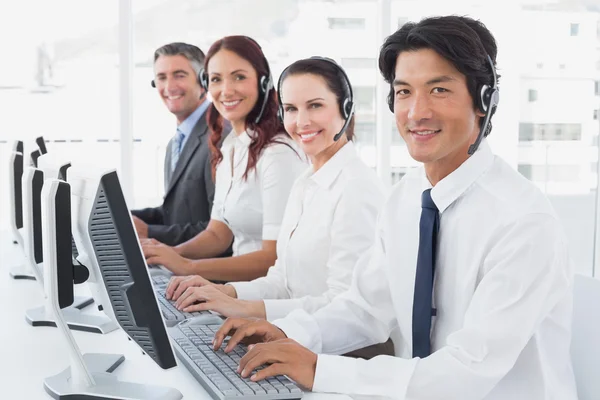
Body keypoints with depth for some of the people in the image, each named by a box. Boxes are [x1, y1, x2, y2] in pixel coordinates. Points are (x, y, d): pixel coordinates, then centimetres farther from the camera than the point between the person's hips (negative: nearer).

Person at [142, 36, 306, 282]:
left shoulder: (278, 152, -18)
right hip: (244, 286, 7)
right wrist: (170, 253, -8)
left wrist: (188, 266, -23)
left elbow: (277, 259, -21)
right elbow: (217, 234, 11)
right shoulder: (229, 147, 9)